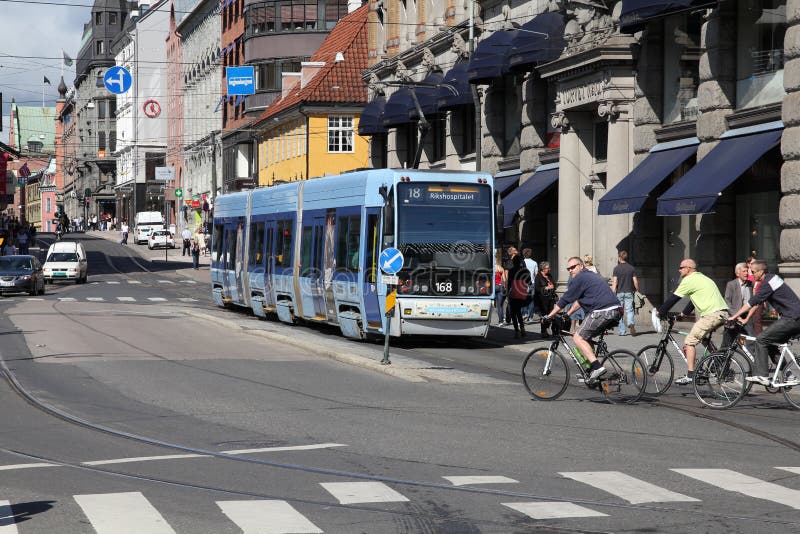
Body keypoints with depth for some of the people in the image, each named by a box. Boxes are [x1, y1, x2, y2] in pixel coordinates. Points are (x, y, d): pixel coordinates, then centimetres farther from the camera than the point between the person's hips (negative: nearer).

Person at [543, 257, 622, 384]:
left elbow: (564, 299, 1)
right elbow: (579, 300, 36)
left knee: (578, 337, -4)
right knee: (586, 336, 21)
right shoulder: (592, 276, 29)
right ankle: (590, 369, 18)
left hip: (602, 311, -9)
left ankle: (597, 367, -18)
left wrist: (549, 316, 9)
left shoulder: (580, 278, -1)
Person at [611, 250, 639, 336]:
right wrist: (637, 289, 16)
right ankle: (630, 323, -27)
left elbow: (615, 282, -9)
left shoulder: (616, 268, -4)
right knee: (629, 310, 2)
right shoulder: (631, 268, 4)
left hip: (619, 292, -1)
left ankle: (622, 331, 7)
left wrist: (613, 292, -8)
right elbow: (635, 281, 3)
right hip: (629, 292, 1)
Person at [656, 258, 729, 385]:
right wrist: (683, 313, 40)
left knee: (689, 342, -5)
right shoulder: (701, 278, 27)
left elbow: (673, 298, 0)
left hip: (712, 314, -9)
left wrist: (660, 312, 9)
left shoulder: (689, 280, -2)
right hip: (723, 313, 9)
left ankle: (690, 376, -11)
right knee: (703, 337, 29)